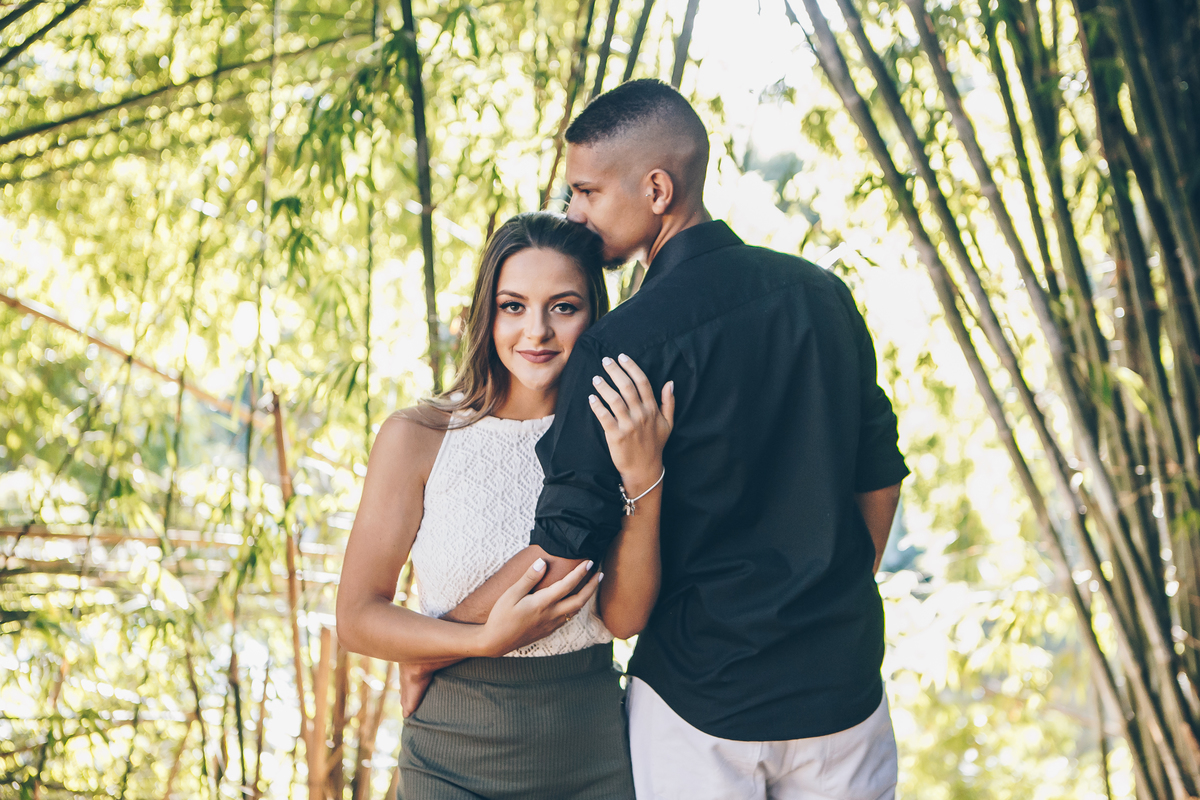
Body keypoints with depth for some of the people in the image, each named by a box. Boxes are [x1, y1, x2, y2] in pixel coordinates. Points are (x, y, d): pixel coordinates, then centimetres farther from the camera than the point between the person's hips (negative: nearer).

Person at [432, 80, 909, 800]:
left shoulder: (626, 346, -18)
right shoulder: (822, 293, 1)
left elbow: (561, 555, -17)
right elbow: (879, 476, 9)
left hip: (702, 694, -5)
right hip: (845, 683, 5)